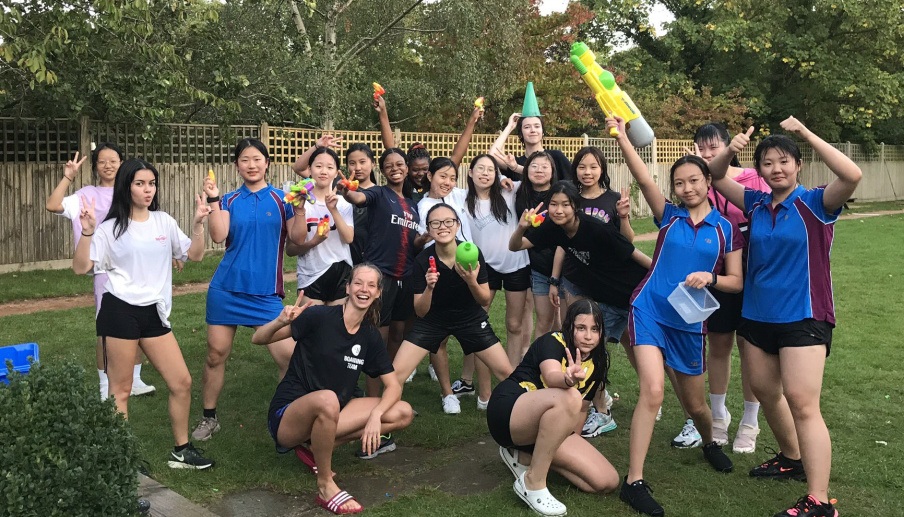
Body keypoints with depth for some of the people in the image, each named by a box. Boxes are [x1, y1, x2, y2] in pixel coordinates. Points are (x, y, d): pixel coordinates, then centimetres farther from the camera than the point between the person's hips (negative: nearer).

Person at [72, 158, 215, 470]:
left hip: (154, 314, 5)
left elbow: (195, 256, 8)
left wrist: (198, 223, -4)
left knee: (182, 382, 5)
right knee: (120, 391, 3)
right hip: (119, 312, -4)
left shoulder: (164, 222, 8)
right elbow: (81, 268, -7)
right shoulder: (111, 228, -3)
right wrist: (87, 233, -20)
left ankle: (181, 451, 20)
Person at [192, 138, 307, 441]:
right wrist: (213, 199, -12)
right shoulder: (229, 201, 7)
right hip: (227, 288, 1)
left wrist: (300, 208, -16)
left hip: (266, 292, -1)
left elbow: (298, 239, -2)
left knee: (288, 357, -9)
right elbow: (219, 236, -8)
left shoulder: (281, 199, 4)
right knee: (216, 354, 5)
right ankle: (209, 418, 22)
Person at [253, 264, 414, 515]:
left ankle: (317, 445, -5)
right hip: (287, 417, -6)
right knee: (327, 399, -40)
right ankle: (325, 485, -18)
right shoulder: (320, 316, -14)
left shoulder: (370, 336, 2)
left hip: (329, 416, 6)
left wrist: (375, 415, -19)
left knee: (403, 413, -8)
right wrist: (280, 322, -35)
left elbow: (393, 386, 1)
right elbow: (258, 339, -13)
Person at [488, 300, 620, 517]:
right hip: (509, 411, -7)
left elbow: (581, 408, 14)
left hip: (547, 428, 7)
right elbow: (552, 377, -36)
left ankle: (524, 456, 6)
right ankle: (533, 482, -23)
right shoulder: (552, 342, -13)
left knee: (607, 482, -8)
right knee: (568, 398, -37)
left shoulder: (596, 364, 6)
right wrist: (569, 379, -57)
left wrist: (575, 449, 2)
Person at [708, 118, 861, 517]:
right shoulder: (757, 204, 6)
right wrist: (731, 151, -11)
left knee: (802, 403, -13)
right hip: (758, 315, 7)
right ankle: (792, 459, 41)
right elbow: (716, 177, 11)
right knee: (764, 391, 19)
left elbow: (852, 175, -26)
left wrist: (806, 133, -23)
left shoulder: (815, 204, -8)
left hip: (803, 316, -7)